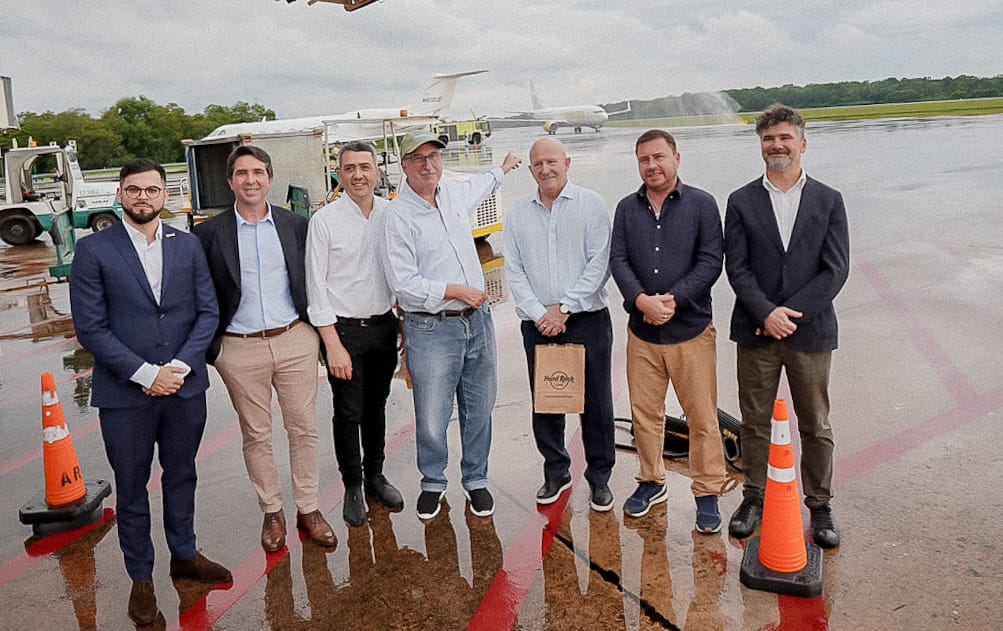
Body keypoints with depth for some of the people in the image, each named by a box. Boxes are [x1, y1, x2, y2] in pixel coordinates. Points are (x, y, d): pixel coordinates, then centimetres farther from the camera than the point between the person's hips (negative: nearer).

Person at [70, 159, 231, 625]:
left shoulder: (188, 246, 4)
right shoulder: (93, 250, -5)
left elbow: (207, 312, 1)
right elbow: (90, 327, -9)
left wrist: (181, 366, -12)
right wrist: (145, 373, -16)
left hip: (185, 387, 3)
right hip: (124, 394, -2)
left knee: (181, 476, 18)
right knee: (131, 487, 12)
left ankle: (184, 555, 37)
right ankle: (141, 577, 29)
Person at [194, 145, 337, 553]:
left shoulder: (296, 226, 4)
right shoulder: (209, 233, -1)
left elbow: (313, 281, 10)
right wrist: (210, 347, -2)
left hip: (295, 341, 1)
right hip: (240, 350, -1)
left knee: (304, 429, 8)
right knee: (256, 435, 10)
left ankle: (308, 509, 22)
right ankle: (271, 512, 25)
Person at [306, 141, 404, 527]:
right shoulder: (325, 220, -9)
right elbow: (316, 286, -10)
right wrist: (333, 345, -13)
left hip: (384, 325, 4)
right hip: (344, 329, -3)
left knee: (376, 406, 17)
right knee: (348, 413, 6)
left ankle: (375, 475, 34)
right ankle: (352, 486, 24)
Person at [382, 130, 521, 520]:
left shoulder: (453, 192, 9)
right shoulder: (398, 215, -11)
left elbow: (475, 189, 36)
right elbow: (402, 283, -15)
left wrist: (503, 169, 51)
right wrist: (455, 291, -16)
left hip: (478, 320, 6)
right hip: (431, 330, -6)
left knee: (479, 409, 13)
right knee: (432, 417, 2)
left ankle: (475, 479, 32)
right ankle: (433, 482, 27)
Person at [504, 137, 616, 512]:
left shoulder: (591, 204, 1)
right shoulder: (517, 217, 10)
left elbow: (600, 262, -6)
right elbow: (514, 272, 4)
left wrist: (565, 307, -11)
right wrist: (540, 314, -8)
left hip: (587, 319, -2)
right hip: (537, 325, 3)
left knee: (596, 403, 4)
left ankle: (599, 477, 20)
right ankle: (556, 473, 26)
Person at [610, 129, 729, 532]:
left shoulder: (701, 204, -1)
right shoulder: (627, 208, 8)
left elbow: (710, 262, -7)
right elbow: (617, 260, -1)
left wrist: (673, 299, -18)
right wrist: (641, 300, -18)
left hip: (691, 329, -3)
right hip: (641, 332, 3)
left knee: (702, 417, 2)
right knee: (644, 414, 12)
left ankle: (707, 494, 17)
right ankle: (651, 482, 30)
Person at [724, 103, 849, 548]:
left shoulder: (829, 201, 3)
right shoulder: (741, 202, 3)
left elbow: (836, 269, -5)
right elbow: (736, 267, -4)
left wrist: (790, 313, -14)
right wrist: (767, 313, -16)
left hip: (810, 331, 0)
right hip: (756, 332, 0)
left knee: (816, 427, 11)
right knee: (755, 423, 11)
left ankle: (819, 506, 27)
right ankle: (754, 497, 27)